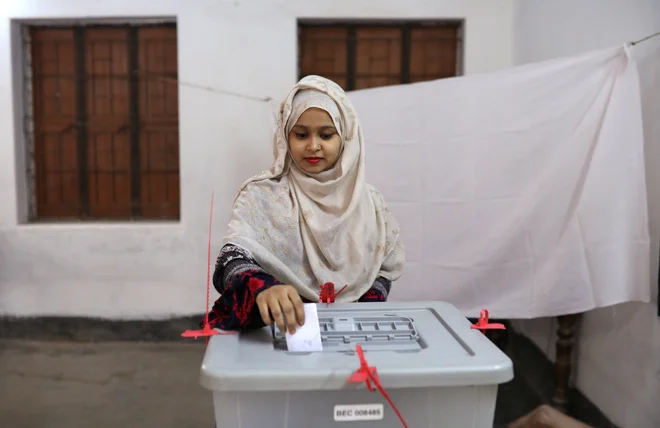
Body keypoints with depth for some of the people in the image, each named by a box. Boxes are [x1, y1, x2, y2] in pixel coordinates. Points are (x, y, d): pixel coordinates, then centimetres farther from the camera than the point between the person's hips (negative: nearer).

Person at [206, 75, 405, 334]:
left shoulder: (369, 202, 6)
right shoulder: (261, 196, -4)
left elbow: (384, 271, 14)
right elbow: (231, 261, -17)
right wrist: (263, 287, -37)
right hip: (279, 331, -2)